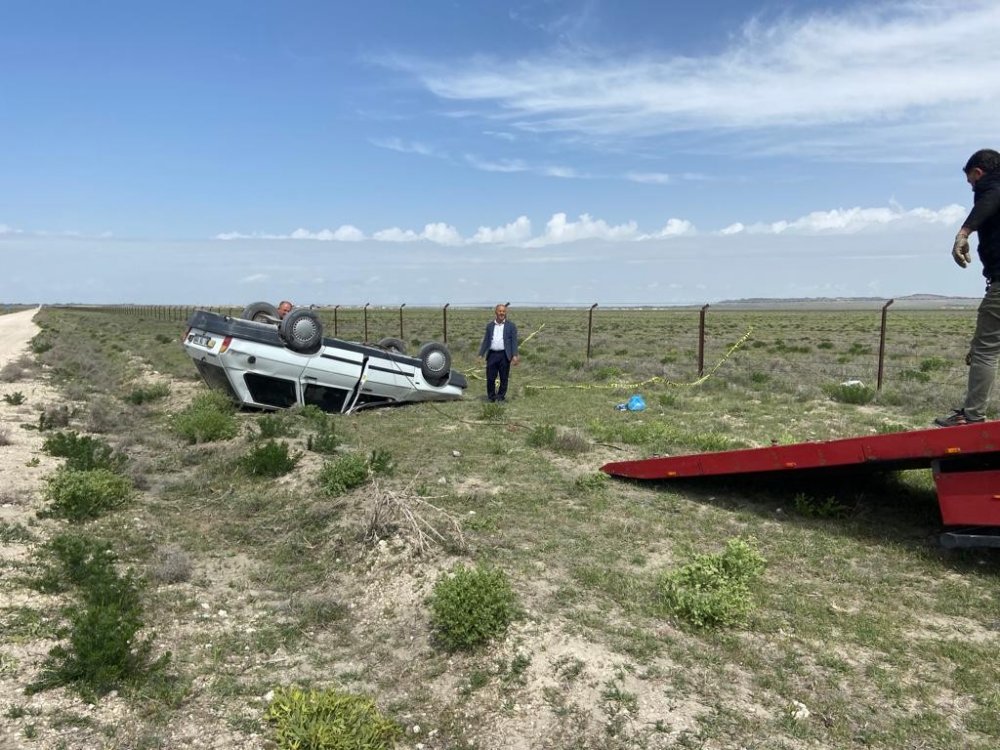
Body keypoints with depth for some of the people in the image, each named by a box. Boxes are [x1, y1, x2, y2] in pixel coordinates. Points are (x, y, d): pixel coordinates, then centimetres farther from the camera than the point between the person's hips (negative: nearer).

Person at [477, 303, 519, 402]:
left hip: (504, 355, -2)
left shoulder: (511, 326, 4)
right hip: (492, 355, 2)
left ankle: (501, 397, 16)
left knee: (504, 378, 4)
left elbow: (514, 341, -1)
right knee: (490, 378, 1)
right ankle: (491, 397, 15)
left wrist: (515, 355, -11)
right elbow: (486, 341, 14)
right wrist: (481, 354, 7)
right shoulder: (490, 325, 12)